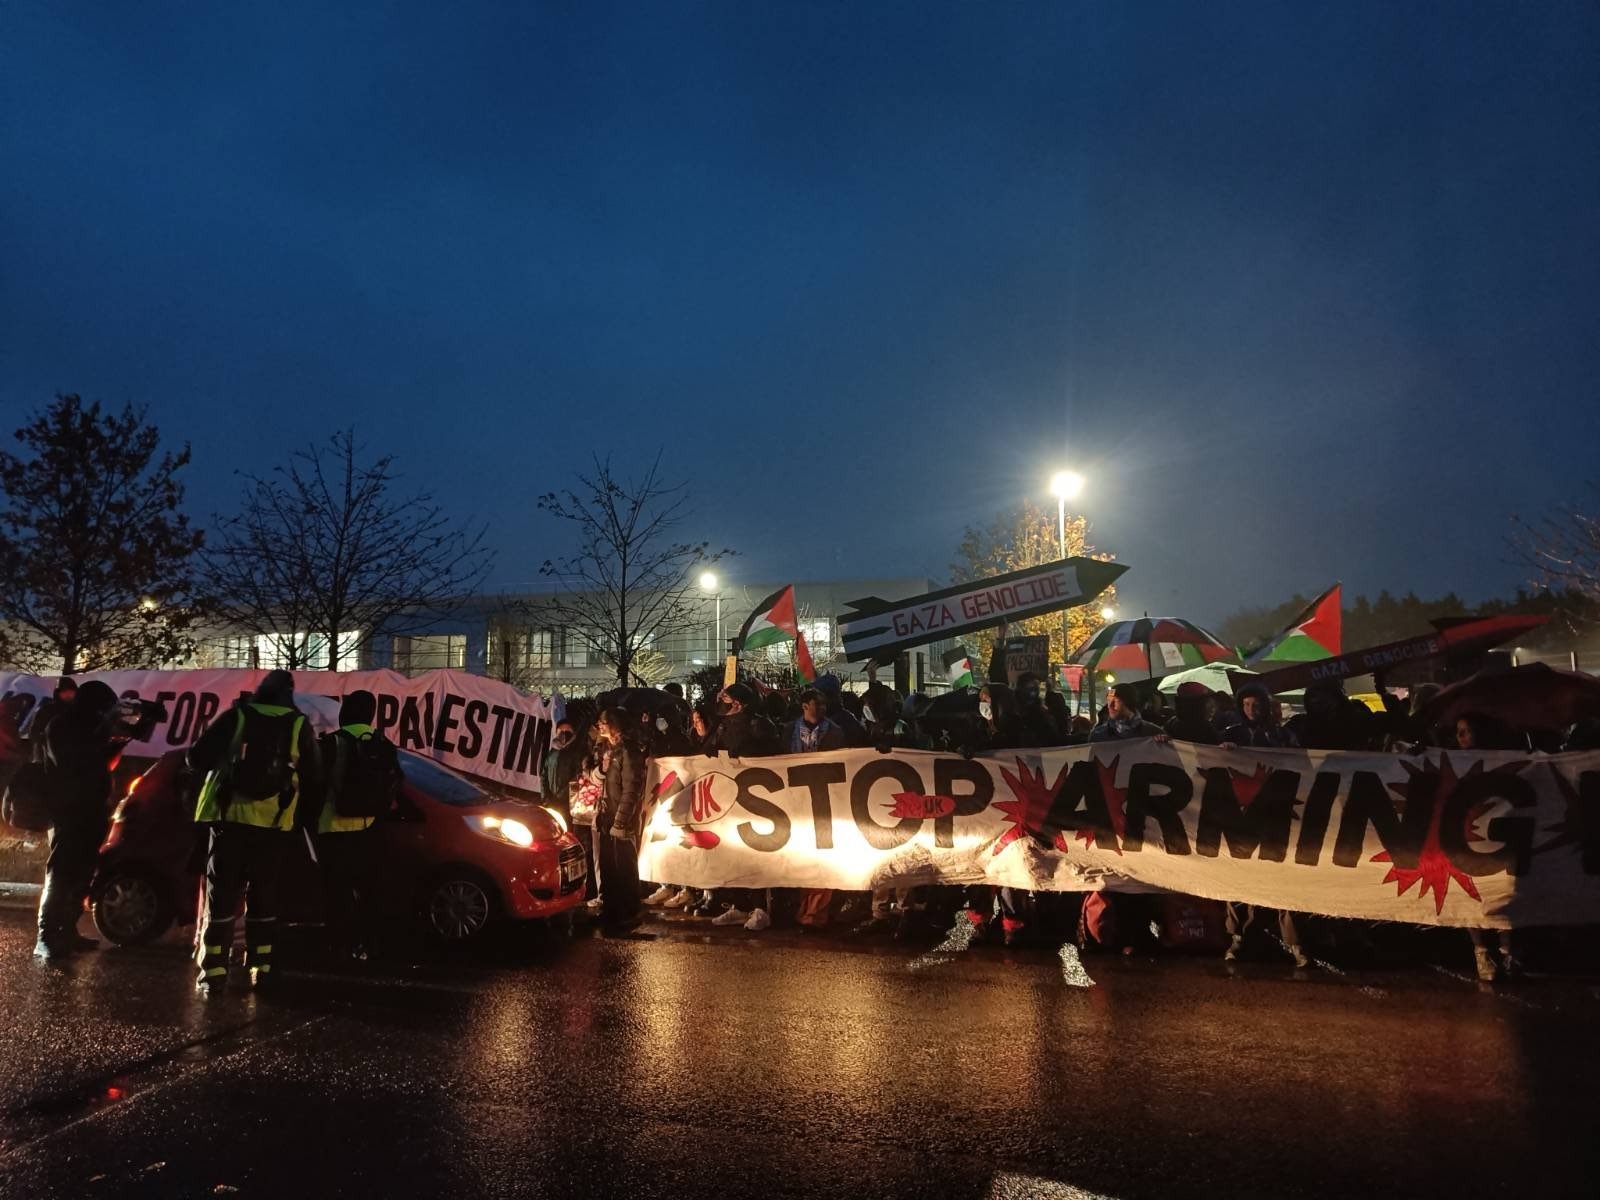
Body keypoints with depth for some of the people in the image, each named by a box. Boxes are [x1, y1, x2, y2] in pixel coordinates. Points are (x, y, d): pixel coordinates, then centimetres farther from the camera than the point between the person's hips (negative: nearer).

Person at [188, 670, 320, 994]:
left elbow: (197, 759, 2)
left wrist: (223, 762, 23)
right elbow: (312, 780, 9)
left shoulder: (236, 717, 2)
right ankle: (261, 970, 12)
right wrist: (304, 813, 25)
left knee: (222, 895, 6)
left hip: (230, 817, 0)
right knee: (264, 897, 11)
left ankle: (213, 973, 5)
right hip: (275, 823, 1)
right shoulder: (299, 725, 4)